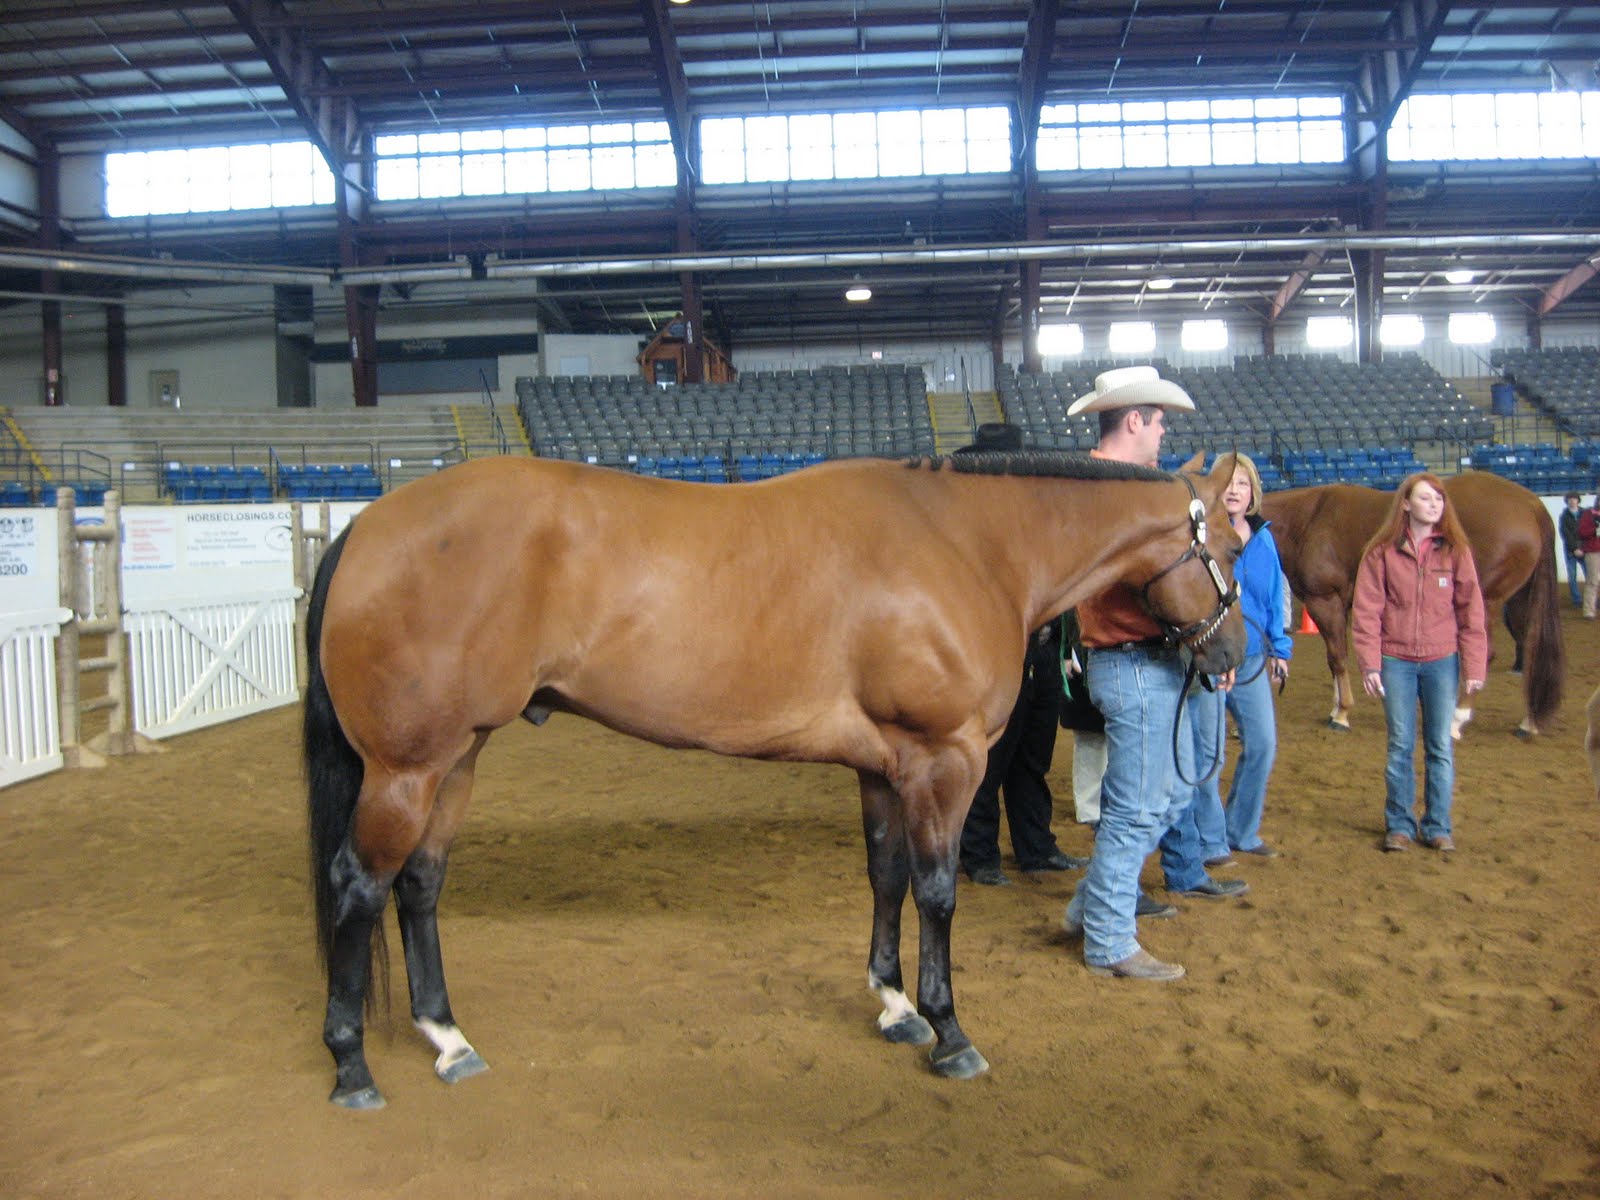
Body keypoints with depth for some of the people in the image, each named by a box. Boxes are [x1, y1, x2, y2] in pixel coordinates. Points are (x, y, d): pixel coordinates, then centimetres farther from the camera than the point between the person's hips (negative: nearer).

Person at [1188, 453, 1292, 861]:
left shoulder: (1263, 538, 9)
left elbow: (1274, 598, 16)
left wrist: (1280, 648, 14)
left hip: (1252, 659, 6)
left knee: (1263, 743, 8)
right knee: (1207, 751, -1)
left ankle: (1241, 831, 25)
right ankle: (1210, 841, 12)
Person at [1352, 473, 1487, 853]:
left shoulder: (1455, 551, 1)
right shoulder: (1382, 552, -2)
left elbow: (1471, 612, 2)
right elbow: (1366, 611, -3)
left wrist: (1475, 666, -2)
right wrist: (1369, 664, -9)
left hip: (1442, 661, 1)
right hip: (1396, 661, -1)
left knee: (1441, 747, 6)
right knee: (1400, 746, 6)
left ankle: (1438, 826, 19)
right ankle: (1399, 825, 18)